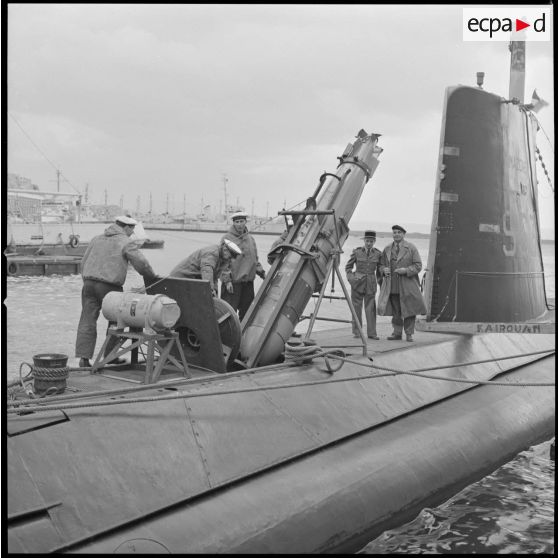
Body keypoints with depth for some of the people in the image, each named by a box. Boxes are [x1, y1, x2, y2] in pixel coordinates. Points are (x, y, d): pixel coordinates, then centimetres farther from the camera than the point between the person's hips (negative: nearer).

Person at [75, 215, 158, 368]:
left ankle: (83, 357, -3)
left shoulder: (96, 239, 18)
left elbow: (84, 262, 18)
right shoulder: (126, 243, -2)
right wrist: (151, 276, 8)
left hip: (89, 282, 5)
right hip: (109, 286, -5)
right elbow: (141, 263, -9)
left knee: (87, 321, 4)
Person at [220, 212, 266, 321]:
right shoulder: (227, 238, -6)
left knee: (247, 311, 13)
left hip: (248, 282, 6)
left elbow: (255, 259, 22)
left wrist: (262, 273, 10)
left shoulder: (250, 238, 14)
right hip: (232, 282, -6)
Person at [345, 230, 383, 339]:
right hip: (357, 282, -1)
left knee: (371, 308, -3)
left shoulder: (378, 253, 2)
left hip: (371, 284, 1)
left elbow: (379, 271, 11)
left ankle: (371, 333, 1)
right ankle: (356, 332, 10)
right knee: (356, 307, 2)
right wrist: (351, 278, -8)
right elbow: (348, 267, 7)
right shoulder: (357, 252, -1)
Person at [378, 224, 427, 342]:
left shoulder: (411, 248, 1)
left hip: (407, 285, -3)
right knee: (395, 310, 6)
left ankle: (409, 333, 11)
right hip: (392, 285, 3)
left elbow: (418, 265, -2)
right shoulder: (387, 249, 12)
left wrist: (406, 270, -17)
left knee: (409, 310, 0)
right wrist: (384, 269, -3)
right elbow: (381, 264, 19)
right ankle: (397, 332, 16)